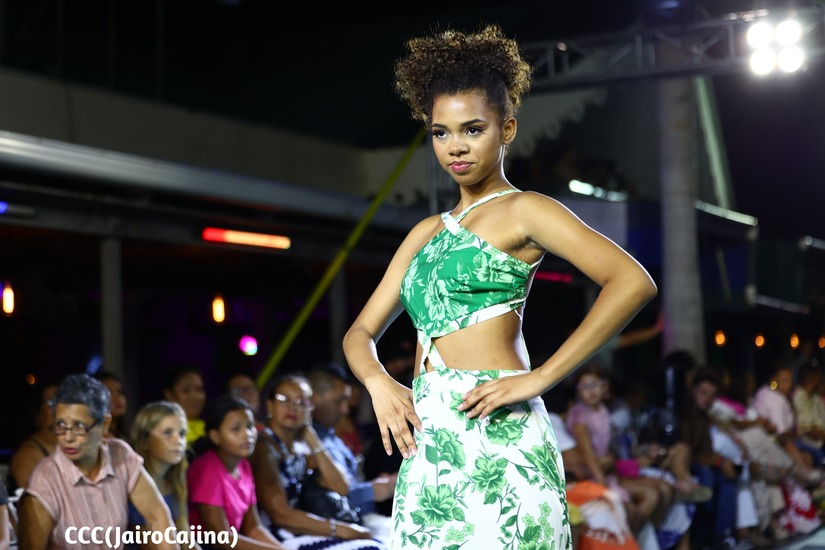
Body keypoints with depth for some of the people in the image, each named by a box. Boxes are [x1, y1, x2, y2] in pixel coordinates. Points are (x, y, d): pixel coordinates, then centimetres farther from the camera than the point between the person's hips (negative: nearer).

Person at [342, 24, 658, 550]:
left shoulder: (523, 211, 0)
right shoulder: (427, 232, 20)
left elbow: (633, 282, -14)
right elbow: (361, 333, 20)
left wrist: (538, 378, -16)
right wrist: (379, 382, -3)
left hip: (494, 435, -6)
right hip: (428, 444, 6)